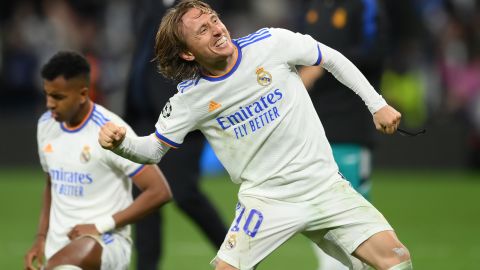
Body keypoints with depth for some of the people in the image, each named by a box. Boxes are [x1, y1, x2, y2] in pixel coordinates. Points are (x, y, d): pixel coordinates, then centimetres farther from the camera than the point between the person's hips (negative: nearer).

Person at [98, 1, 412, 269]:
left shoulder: (271, 43, -9)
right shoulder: (189, 99, -7)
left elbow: (333, 59, 5)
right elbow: (154, 149, 2)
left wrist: (377, 104, 5)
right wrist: (120, 142, -19)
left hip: (324, 185, 1)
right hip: (265, 200, -1)